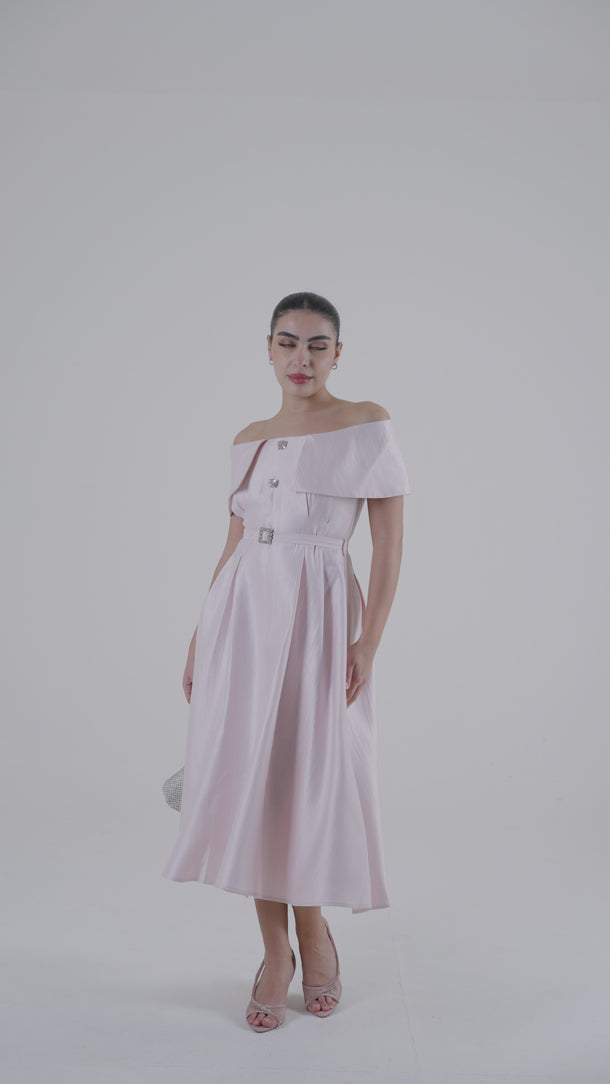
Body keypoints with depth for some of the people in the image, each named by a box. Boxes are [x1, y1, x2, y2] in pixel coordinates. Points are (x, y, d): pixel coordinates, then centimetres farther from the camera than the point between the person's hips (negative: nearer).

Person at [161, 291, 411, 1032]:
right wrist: (200, 637, 11)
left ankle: (313, 931, 29)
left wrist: (369, 640, -13)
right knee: (248, 776, 4)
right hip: (243, 613, 4)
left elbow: (389, 540, -6)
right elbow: (233, 543, 15)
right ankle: (275, 949, 20)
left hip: (319, 616, -4)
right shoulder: (248, 440, 12)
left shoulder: (365, 425, -2)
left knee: (313, 779, 3)